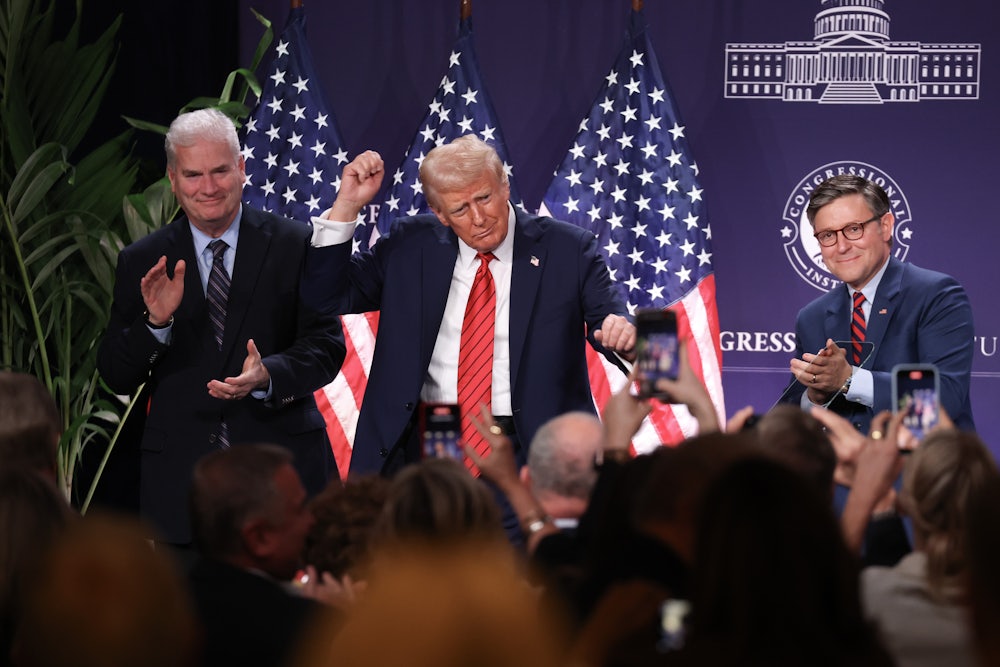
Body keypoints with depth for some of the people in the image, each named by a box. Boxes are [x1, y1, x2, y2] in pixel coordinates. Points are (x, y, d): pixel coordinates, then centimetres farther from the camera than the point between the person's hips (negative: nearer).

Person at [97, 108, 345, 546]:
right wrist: (155, 323, -15)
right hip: (180, 479, 1)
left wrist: (268, 375, -21)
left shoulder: (295, 246, 3)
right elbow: (116, 378, 4)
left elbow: (326, 345, -2)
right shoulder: (141, 263, 8)